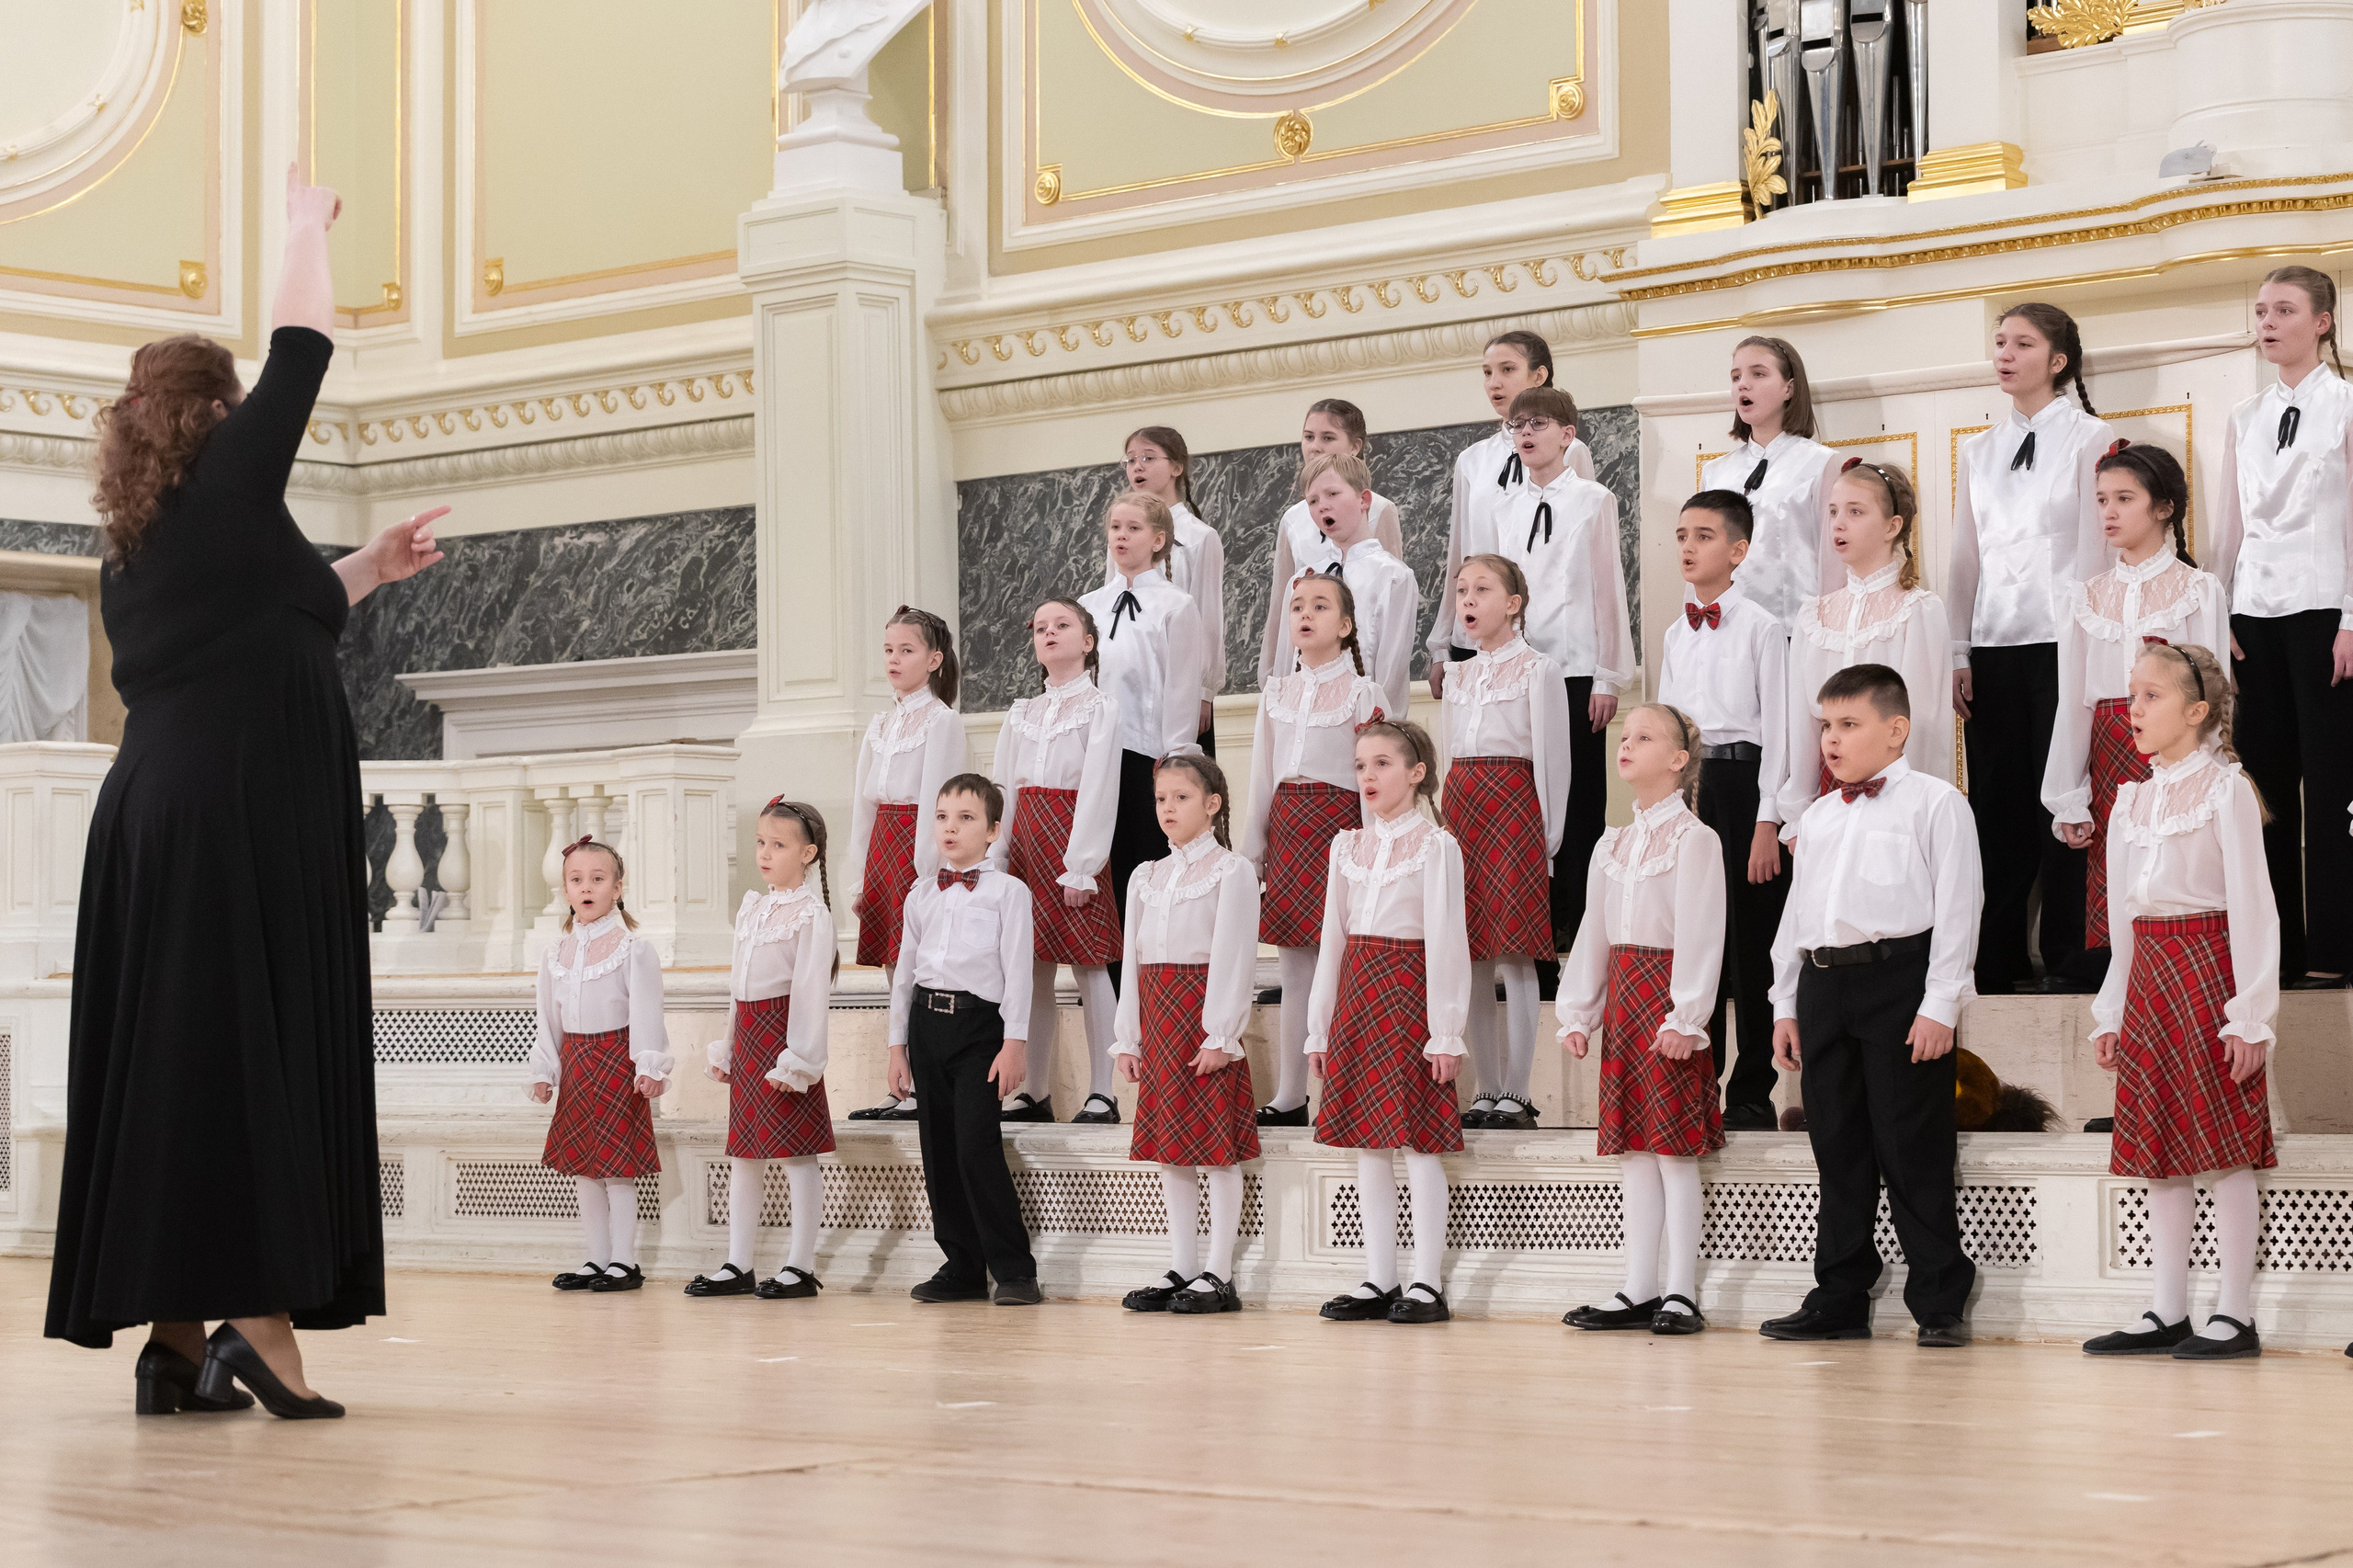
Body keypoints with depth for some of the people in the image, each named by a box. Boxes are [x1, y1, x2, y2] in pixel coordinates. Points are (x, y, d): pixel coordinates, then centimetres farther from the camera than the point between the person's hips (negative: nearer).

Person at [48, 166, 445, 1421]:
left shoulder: (135, 548, 18)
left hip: (157, 816, 8)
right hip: (250, 819, -8)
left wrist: (372, 565, 39)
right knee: (262, 1051, -7)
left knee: (167, 1059, 5)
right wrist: (308, 230, 22)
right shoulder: (225, 490, -4)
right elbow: (303, 352, 6)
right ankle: (260, 1317, -10)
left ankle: (176, 1330, 6)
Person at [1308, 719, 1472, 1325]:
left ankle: (1427, 1283, -2)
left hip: (1408, 991, -6)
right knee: (1366, 1143, 7)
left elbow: (1444, 940, -8)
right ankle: (1379, 1280, 12)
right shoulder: (1348, 847, 13)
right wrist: (1320, 1025, 12)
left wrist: (1446, 1031, -13)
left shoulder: (1434, 845, -4)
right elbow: (1333, 938, 15)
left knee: (1418, 1140, -5)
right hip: (1355, 993, 6)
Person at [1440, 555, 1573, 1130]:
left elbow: (1552, 757, -5)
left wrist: (1547, 836, -8)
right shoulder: (1460, 677, 17)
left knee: (1514, 957, -7)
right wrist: (1448, 820, 13)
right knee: (1470, 959, 5)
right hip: (1461, 804, 7)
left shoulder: (1537, 671, -2)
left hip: (1513, 806, -6)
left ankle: (1516, 1092, -3)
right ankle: (1487, 1089, 11)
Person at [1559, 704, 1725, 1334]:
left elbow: (1700, 934, -13)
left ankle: (1681, 1294, -2)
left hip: (1667, 996, -7)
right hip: (1620, 993, 7)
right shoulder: (1613, 845, 15)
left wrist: (1686, 1016, -19)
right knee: (1632, 1146, 8)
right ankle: (1638, 1292, 11)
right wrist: (1577, 1014, 13)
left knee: (1673, 1144, -6)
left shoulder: (1693, 838, -7)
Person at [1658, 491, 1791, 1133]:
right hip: (1685, 784, 6)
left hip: (1742, 779, -6)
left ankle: (1752, 1095, 4)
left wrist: (1767, 820, -13)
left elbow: (1776, 725, -8)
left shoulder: (1759, 627, -5)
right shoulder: (1676, 633, 13)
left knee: (1750, 939, -2)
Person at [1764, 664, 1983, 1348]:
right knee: (1838, 1151, 9)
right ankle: (1839, 1301, 16)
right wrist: (1786, 1004, 16)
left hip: (1900, 980, -6)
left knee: (1913, 1151, -5)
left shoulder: (1934, 804, -1)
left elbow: (1955, 907, -7)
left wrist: (1940, 1004, -14)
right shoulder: (1817, 819, 20)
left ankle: (1940, 1304, 1)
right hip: (1824, 982, 6)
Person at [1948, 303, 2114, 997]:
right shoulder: (1978, 452, 16)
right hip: (1992, 643, 4)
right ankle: (1999, 960, 8)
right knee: (1997, 801, 3)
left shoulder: (2090, 439, 1)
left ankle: (2067, 960, 0)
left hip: (2059, 639, -4)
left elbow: (2093, 544, -3)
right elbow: (1964, 556, 15)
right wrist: (1957, 653, 8)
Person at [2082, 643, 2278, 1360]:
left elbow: (2252, 905, -10)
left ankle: (2237, 1313, 0)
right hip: (2148, 977, 7)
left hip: (2208, 969, -7)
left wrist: (2251, 1013, -15)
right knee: (2156, 1144, 7)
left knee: (2224, 1144, -4)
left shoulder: (2225, 789, -6)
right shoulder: (2132, 801, 14)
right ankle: (2168, 1313, 12)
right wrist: (2111, 1012, 14)